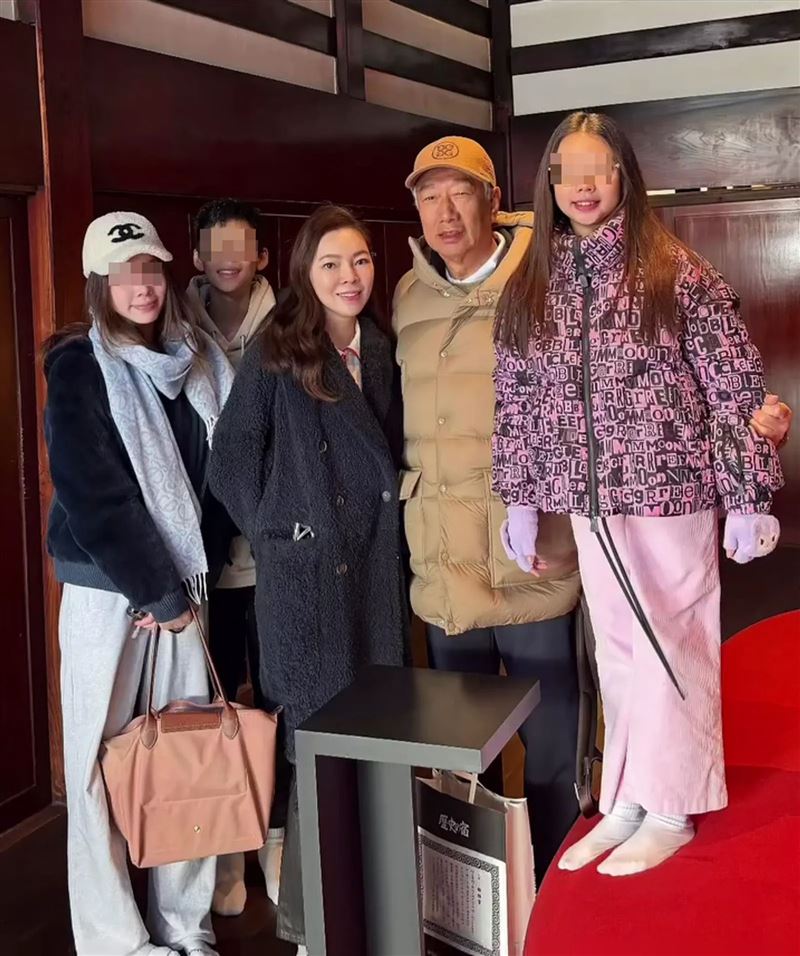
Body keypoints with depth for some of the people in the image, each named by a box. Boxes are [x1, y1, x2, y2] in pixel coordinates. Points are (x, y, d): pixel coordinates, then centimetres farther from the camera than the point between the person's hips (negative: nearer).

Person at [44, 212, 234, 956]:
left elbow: (219, 472, 6)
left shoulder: (197, 360, 6)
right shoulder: (79, 368, -8)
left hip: (184, 579, 4)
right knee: (103, 760, 1)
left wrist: (187, 581, -3)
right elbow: (94, 494, -14)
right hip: (107, 585, -4)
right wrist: (157, 591, -13)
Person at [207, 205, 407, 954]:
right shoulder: (276, 353, -7)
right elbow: (232, 460, -7)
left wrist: (390, 524, 8)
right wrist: (275, 532, -4)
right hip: (303, 569, -5)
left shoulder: (380, 349, 9)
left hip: (377, 562, 5)